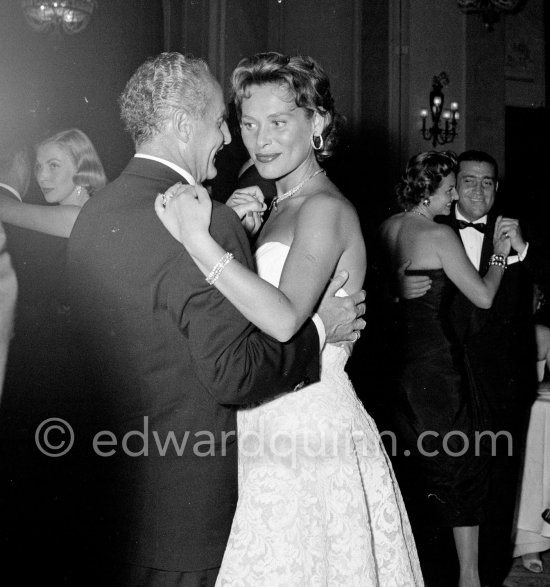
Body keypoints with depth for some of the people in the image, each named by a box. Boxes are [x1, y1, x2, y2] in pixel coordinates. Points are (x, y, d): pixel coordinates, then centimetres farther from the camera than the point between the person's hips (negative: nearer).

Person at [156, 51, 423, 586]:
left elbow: (284, 319, -30)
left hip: (310, 437, -8)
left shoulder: (325, 209, -13)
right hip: (266, 429, 8)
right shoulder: (278, 206, 15)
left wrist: (199, 240, -31)